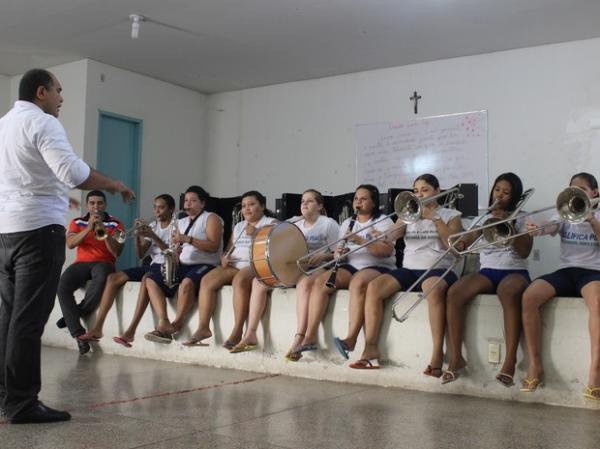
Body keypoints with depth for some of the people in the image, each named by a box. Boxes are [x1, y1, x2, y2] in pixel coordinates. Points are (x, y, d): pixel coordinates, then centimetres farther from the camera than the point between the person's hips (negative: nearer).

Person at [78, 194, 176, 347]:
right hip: (152, 265, 7)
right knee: (113, 278, -11)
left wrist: (154, 237, -20)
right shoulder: (151, 226, 15)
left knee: (146, 278, -39)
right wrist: (138, 237, -8)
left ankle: (131, 331, -41)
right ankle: (97, 328, -14)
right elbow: (140, 255, 10)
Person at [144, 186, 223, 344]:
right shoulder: (181, 222, 21)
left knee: (186, 283, -37)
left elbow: (213, 246, -12)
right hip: (182, 265, 7)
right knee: (151, 279, -12)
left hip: (204, 265, -7)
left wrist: (187, 239, -18)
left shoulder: (211, 218, 2)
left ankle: (176, 324, -24)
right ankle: (163, 323, -25)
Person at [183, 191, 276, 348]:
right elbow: (229, 248, 26)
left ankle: (237, 331, -37)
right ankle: (203, 328, -21)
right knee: (207, 280, -19)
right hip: (233, 265, 6)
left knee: (240, 280, -38)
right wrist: (224, 257, 4)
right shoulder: (239, 226, 26)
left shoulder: (271, 223, 7)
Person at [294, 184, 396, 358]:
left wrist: (360, 240, -22)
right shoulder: (347, 223, 21)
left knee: (358, 283, -38)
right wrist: (339, 253, -7)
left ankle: (351, 340, -41)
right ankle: (310, 338, -26)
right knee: (320, 281, -22)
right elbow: (340, 253, 18)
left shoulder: (384, 222, 4)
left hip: (378, 267, -5)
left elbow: (387, 251, -12)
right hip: (350, 266, 5)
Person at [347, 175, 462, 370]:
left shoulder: (450, 215, 12)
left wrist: (434, 217, -7)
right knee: (374, 287, -24)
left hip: (437, 270, -3)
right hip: (408, 269, 4)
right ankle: (371, 350, -24)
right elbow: (390, 236, 3)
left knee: (434, 289, -40)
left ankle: (437, 355, -39)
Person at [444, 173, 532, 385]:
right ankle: (456, 358, -24)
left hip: (514, 271, -3)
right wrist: (460, 241, -24)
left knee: (509, 293, -41)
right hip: (487, 271, 3)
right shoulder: (484, 219, 18)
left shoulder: (522, 219, 10)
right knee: (454, 293, -28)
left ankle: (510, 361, -41)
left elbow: (524, 251, -4)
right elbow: (470, 237, 0)